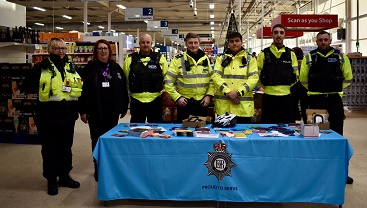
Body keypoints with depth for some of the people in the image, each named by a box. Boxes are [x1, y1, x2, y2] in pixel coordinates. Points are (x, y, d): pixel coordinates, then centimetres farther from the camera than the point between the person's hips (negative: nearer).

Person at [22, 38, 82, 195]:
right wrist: (43, 91, -17)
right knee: (49, 148, 6)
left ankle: (64, 176, 29)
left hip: (68, 114, 4)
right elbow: (28, 87, -6)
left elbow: (81, 87, 13)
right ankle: (51, 180, 20)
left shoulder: (72, 67, 10)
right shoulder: (42, 67, -2)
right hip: (48, 114, -4)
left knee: (66, 146, 14)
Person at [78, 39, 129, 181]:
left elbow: (123, 89, 8)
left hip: (112, 112, 2)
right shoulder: (89, 69, 0)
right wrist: (82, 111, -7)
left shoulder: (116, 68, 8)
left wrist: (124, 108, 5)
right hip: (95, 112, -2)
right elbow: (83, 90, -3)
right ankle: (98, 168, 19)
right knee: (97, 140, 6)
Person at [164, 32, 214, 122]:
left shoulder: (205, 59, 8)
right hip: (185, 103, -3)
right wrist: (177, 97, -13)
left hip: (202, 103, 4)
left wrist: (209, 95, -1)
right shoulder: (178, 59, -5)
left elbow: (212, 79, 12)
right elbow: (168, 81, -6)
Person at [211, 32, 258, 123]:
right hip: (224, 104, 1)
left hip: (243, 105, -1)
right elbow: (216, 77, 0)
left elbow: (254, 78, -2)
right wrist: (228, 92, -14)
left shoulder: (250, 59, 9)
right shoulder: (221, 59, 12)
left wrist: (238, 92, -14)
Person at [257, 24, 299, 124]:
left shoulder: (291, 54, 8)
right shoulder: (263, 54, 2)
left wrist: (287, 86, 9)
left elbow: (296, 75, 13)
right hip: (269, 96, -1)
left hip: (286, 96, 2)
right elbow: (257, 74, 5)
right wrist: (267, 86, 6)